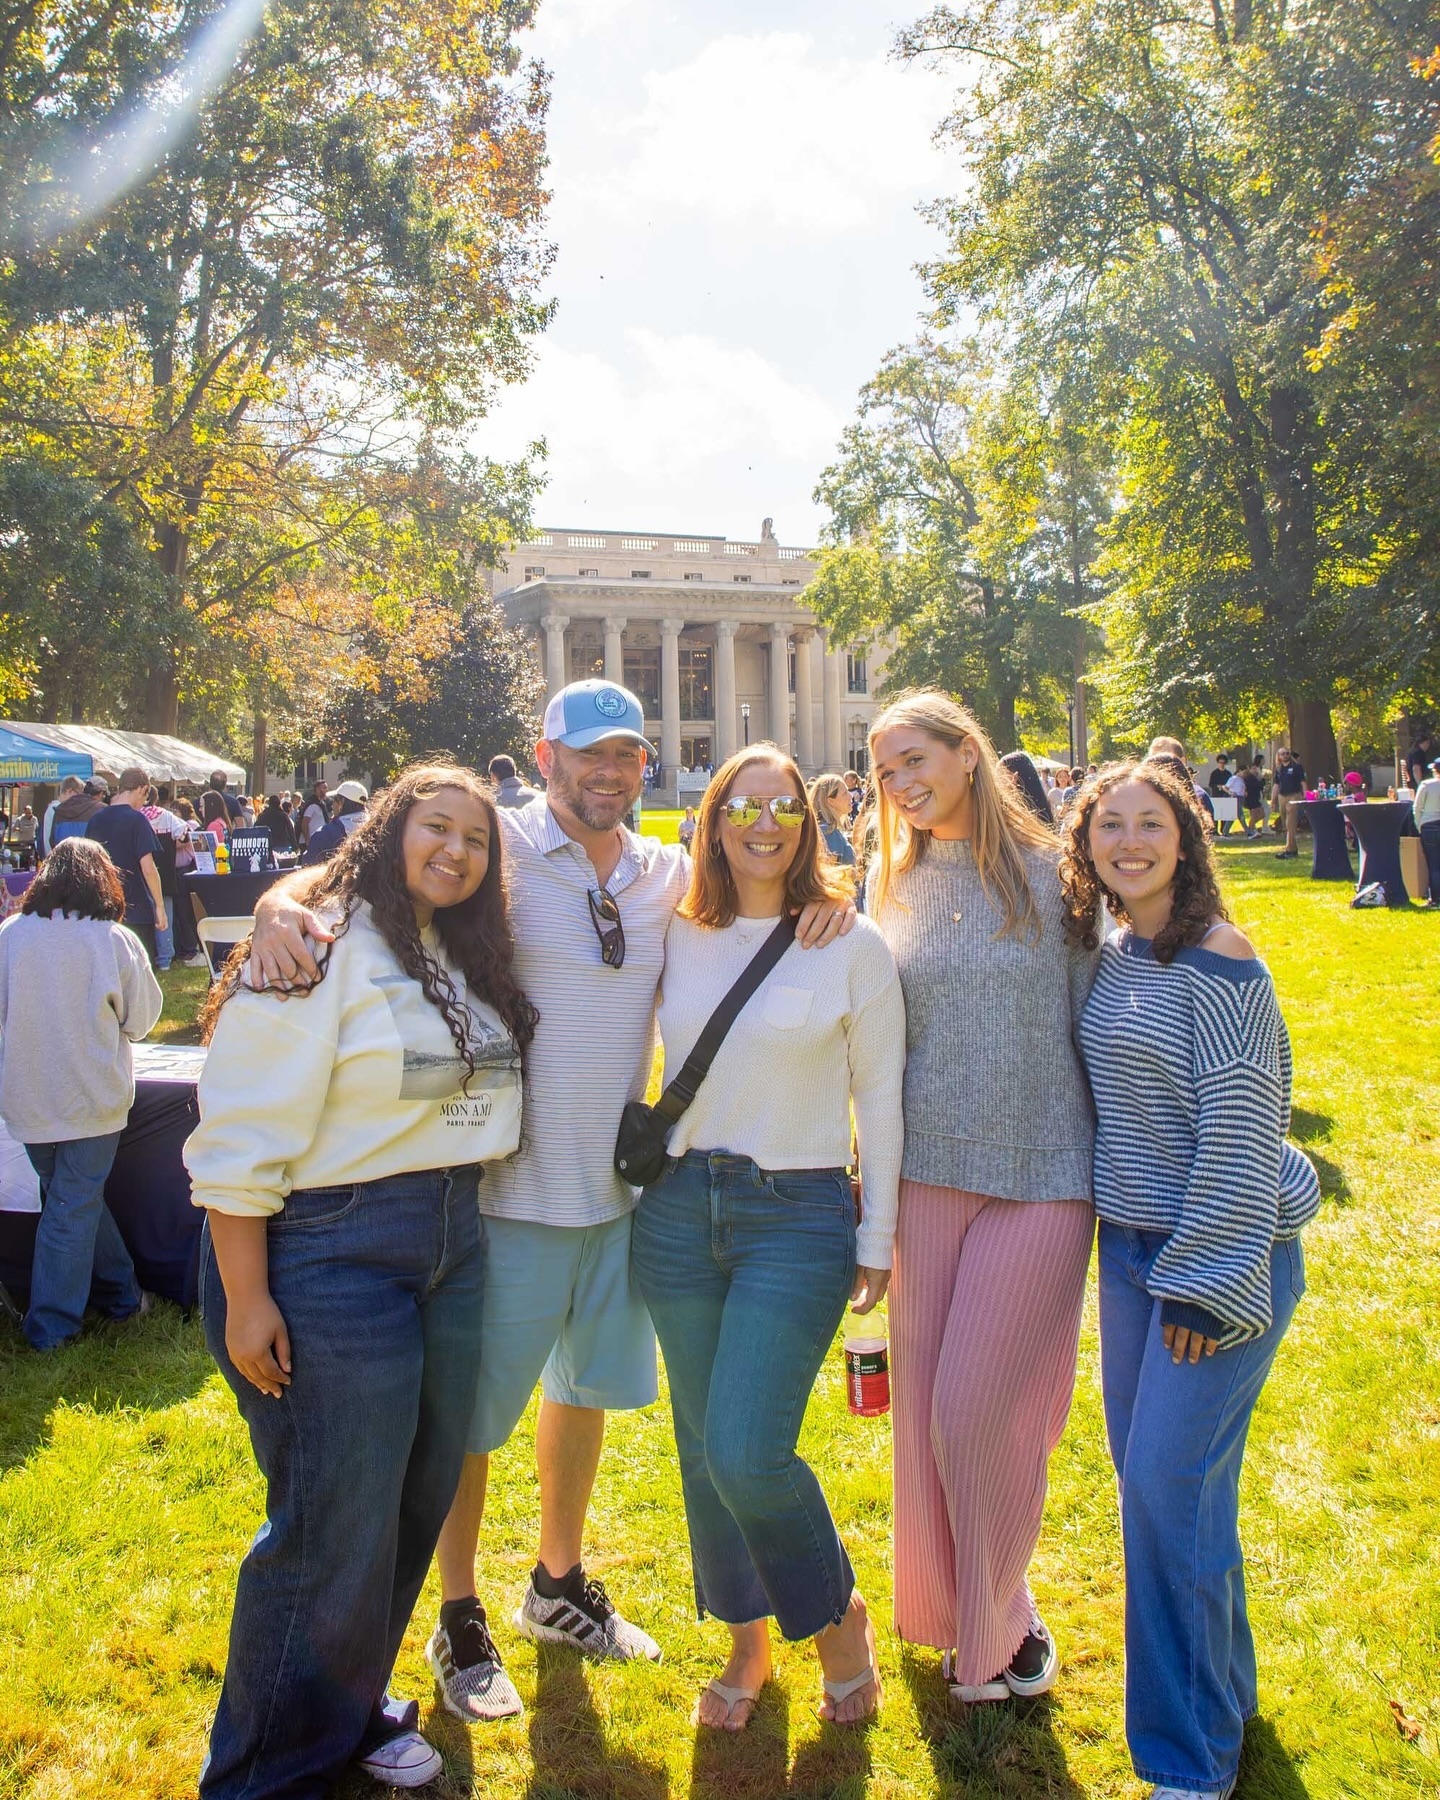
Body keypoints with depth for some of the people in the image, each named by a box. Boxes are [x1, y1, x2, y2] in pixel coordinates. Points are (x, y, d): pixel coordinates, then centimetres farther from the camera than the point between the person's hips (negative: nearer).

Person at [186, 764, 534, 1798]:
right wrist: (246, 1300, -18)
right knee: (334, 1527, 1)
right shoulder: (321, 949, -15)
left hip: (452, 1244, 8)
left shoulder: (473, 958, 10)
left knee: (421, 1496, 18)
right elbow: (241, 1138, -18)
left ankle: (354, 1709, 41)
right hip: (331, 1249, -8)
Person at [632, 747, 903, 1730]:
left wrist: (878, 1241, 1)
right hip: (680, 1209, 4)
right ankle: (748, 1642, 35)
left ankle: (841, 1613, 21)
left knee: (747, 1452, -10)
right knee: (703, 1452, 12)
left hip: (798, 1216, -4)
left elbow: (881, 1099, 0)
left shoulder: (853, 946, -4)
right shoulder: (675, 938, 3)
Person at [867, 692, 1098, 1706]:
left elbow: (1094, 1024, -1)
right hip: (926, 1174, 4)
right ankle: (947, 1613, 36)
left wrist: (1119, 1170, 1)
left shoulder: (1052, 873, -5)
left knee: (979, 1411, 0)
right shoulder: (891, 886, 6)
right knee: (924, 1408, 11)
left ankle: (996, 1632, 26)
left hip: (1039, 1176, -3)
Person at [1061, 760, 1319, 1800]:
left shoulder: (1217, 958, -16)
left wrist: (1207, 1281, -18)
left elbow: (1240, 1129, -18)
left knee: (1170, 1483, -5)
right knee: (1141, 1469, 15)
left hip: (1223, 1251, -7)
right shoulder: (1110, 952, 7)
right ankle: (1220, 1679, 38)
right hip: (1132, 1245, 8)